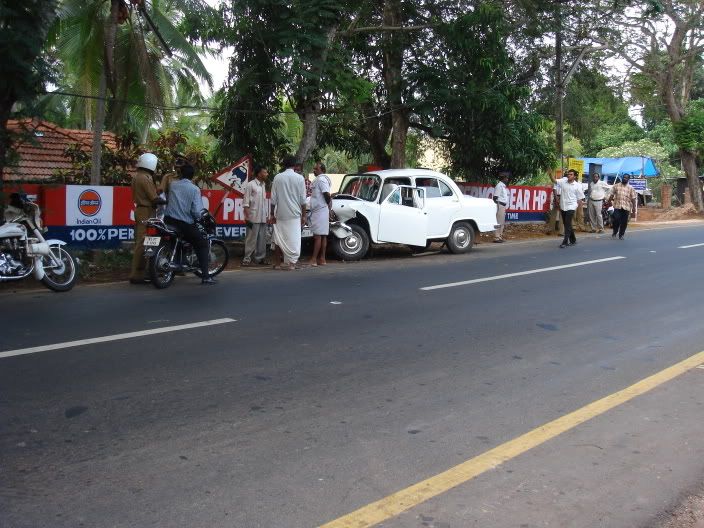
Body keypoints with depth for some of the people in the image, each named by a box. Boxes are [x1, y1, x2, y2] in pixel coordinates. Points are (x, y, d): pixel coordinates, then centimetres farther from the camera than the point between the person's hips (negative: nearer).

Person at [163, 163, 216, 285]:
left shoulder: (173, 185, 7)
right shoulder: (194, 189, -5)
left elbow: (166, 200, 4)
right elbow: (197, 211, -12)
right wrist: (198, 217, 7)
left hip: (169, 220, 4)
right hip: (185, 224, -4)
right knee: (202, 245, 7)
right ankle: (205, 276, -2)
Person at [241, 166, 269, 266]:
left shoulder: (263, 185, 13)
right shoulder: (250, 185, -8)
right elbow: (246, 202, -11)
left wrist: (266, 215, 14)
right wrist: (247, 217, -16)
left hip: (263, 218, 7)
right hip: (253, 218, -7)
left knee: (262, 239, 8)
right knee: (251, 239, -5)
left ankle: (260, 258, 15)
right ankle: (247, 259, 0)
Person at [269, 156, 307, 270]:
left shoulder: (277, 177, 1)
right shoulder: (299, 178, -3)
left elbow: (273, 198, 1)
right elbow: (302, 199, -3)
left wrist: (272, 214, 7)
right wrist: (303, 215, 4)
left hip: (280, 214, 2)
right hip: (294, 214, -2)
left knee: (278, 238, 10)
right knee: (293, 239, 2)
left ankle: (277, 263, 14)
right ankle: (291, 263, -1)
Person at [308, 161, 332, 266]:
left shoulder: (321, 179, -13)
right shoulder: (318, 179, 19)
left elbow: (327, 194, -20)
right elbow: (326, 194, 21)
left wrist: (328, 204, -6)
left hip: (320, 211, -10)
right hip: (319, 211, 10)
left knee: (318, 236, -10)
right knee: (322, 236, 8)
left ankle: (314, 259, -10)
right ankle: (322, 259, 10)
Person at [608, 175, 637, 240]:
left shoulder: (631, 188, 8)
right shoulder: (616, 186, 9)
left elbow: (633, 198, 5)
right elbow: (612, 195, 9)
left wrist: (634, 207, -2)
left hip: (626, 207, 1)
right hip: (617, 206, -1)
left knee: (624, 222, 2)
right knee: (616, 219, -12)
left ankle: (621, 235, 14)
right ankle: (614, 233, 8)